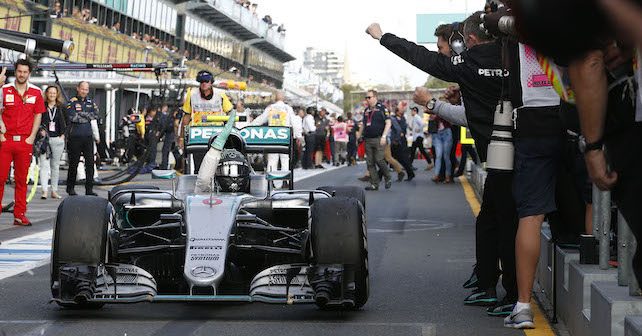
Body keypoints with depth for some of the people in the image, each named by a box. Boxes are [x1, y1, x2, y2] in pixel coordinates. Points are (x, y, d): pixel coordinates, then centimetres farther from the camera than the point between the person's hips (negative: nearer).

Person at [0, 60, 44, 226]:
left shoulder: (36, 92, 7)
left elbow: (38, 115, 11)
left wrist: (32, 137, 2)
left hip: (25, 141, 1)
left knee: (22, 179, 4)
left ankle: (20, 214, 8)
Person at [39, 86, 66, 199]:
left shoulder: (61, 108, 9)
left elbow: (64, 122, 8)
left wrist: (62, 134, -1)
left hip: (57, 139, 2)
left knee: (55, 166, 8)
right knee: (44, 165, -11)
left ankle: (54, 191, 14)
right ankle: (45, 191, -15)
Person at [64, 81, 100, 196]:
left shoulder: (91, 103, 15)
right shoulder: (71, 102, 0)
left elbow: (94, 120, 14)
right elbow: (72, 117, -14)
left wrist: (97, 136, 7)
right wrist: (87, 116, -6)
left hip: (88, 136, 4)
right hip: (75, 137, -4)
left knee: (90, 163, -1)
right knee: (74, 163, 2)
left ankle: (89, 189, 2)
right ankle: (70, 188, 13)